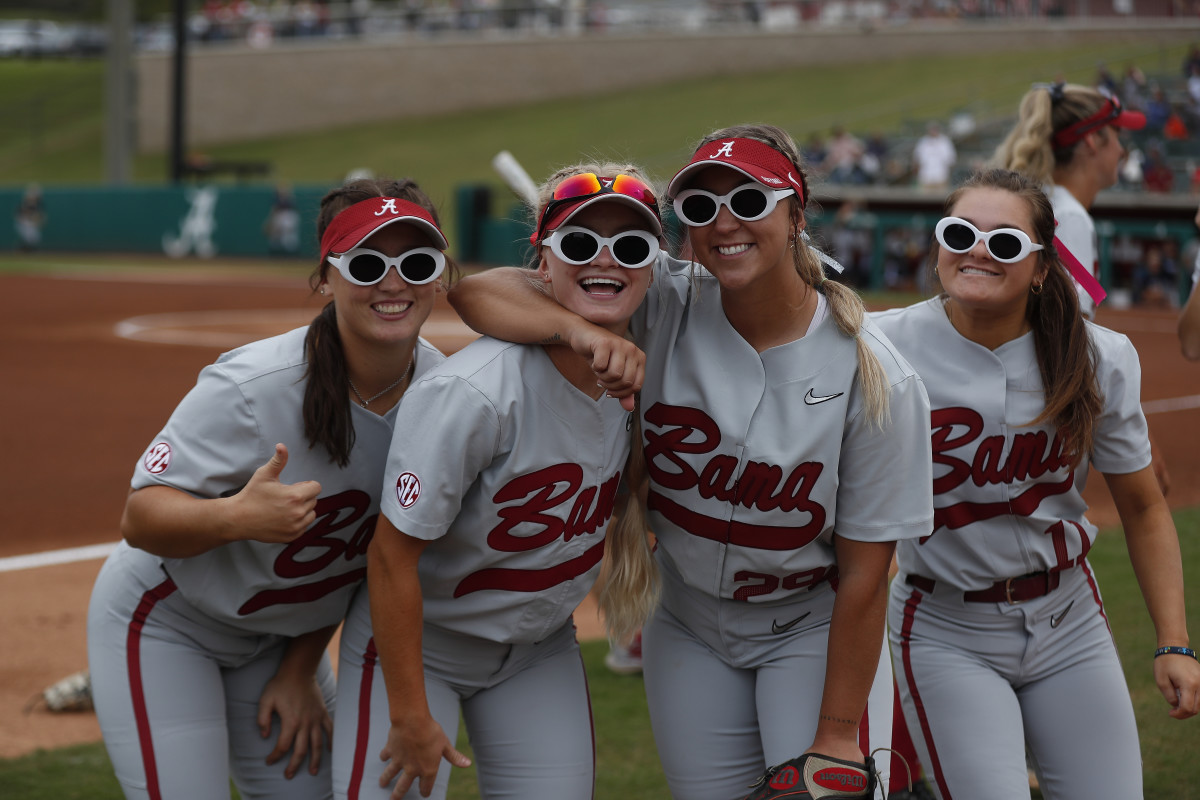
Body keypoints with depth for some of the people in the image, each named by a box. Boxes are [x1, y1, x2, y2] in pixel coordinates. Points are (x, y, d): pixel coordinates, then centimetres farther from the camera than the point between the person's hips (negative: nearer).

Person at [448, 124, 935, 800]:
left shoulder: (876, 380, -19)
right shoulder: (667, 305, -14)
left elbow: (864, 573, -15)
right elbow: (477, 292, -19)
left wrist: (836, 733, -14)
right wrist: (581, 330, -39)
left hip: (812, 630, -2)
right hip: (689, 630, 3)